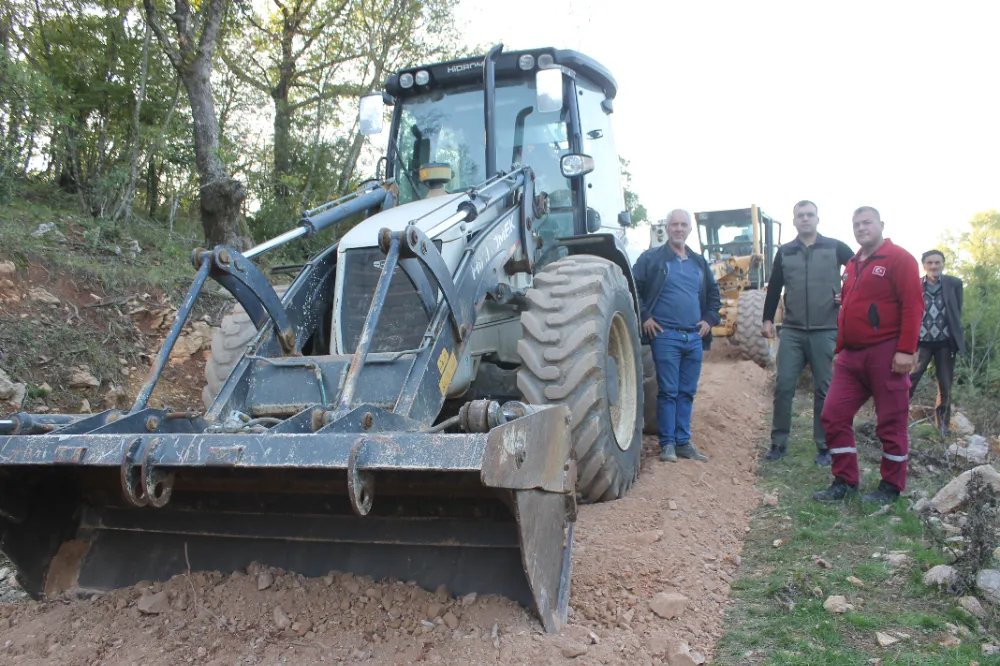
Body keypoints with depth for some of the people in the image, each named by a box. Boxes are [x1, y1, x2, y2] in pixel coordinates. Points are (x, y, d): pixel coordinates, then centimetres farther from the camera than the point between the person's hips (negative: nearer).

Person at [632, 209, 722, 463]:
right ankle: (667, 443, 4)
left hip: (695, 337, 5)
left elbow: (714, 292, 26)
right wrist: (644, 317, -9)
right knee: (668, 391, -3)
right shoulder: (652, 258, 0)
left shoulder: (699, 262, 16)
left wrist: (710, 319, 12)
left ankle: (683, 442, 17)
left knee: (687, 393, 9)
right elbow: (633, 287, -3)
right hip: (666, 335, -5)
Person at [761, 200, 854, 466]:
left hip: (825, 331, -2)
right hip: (792, 331, 2)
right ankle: (778, 442, 8)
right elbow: (774, 287, 14)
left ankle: (824, 447, 12)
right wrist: (768, 319, 10)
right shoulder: (784, 252, 10)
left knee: (824, 390, 3)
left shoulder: (836, 248, 3)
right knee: (783, 386, -2)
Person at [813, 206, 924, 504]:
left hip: (886, 354, -7)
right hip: (851, 356, 7)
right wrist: (839, 349, 19)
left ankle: (891, 486, 15)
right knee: (834, 416, 3)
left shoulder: (899, 259, -5)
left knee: (891, 423, 2)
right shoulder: (853, 264, 17)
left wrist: (906, 350, -18)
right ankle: (845, 481, 13)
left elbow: (913, 306, -12)